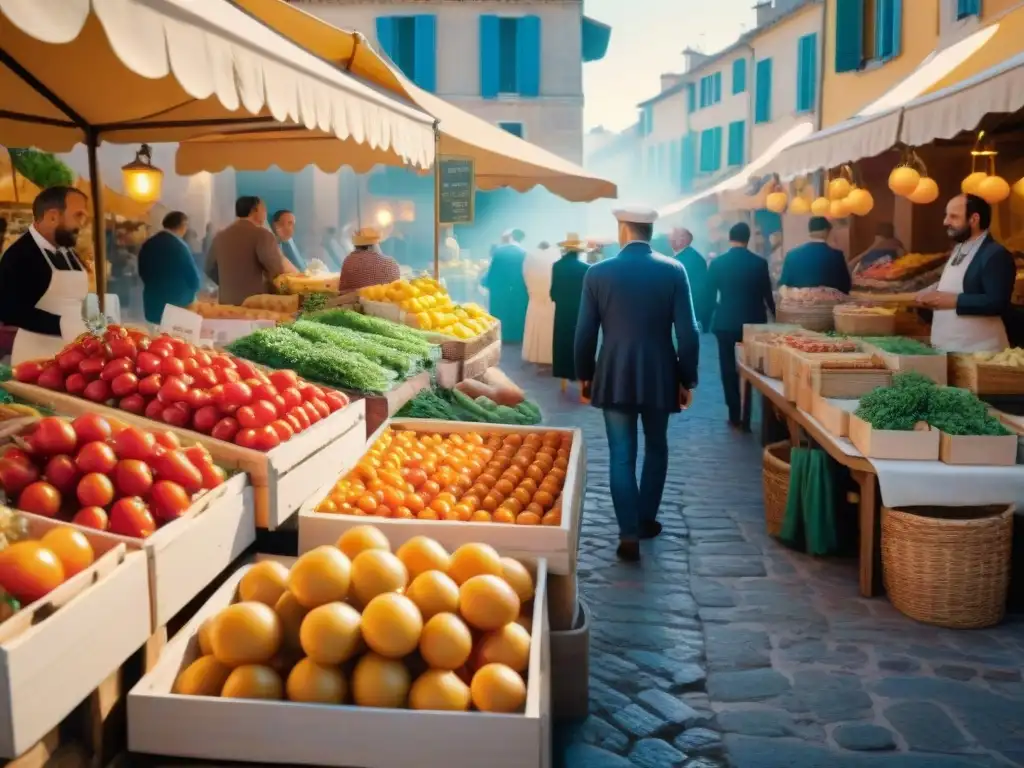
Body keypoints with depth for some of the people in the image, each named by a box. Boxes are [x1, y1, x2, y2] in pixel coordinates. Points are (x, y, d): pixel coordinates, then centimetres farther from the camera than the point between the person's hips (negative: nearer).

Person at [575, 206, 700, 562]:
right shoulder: (673, 270, -5)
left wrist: (585, 375, 12)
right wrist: (687, 379, 4)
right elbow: (688, 331, -6)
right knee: (655, 449, 20)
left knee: (621, 456, 5)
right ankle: (646, 520, 30)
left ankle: (629, 534, 0)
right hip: (659, 376, 1)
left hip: (614, 377, -1)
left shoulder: (598, 273, -5)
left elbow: (585, 332, -1)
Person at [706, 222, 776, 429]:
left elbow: (710, 296, -2)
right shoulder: (760, 263, -5)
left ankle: (735, 417, 7)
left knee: (729, 370, 7)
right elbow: (767, 295, 2)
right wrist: (774, 313, 21)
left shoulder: (717, 263, -6)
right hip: (753, 322, 1)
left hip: (726, 323, -1)